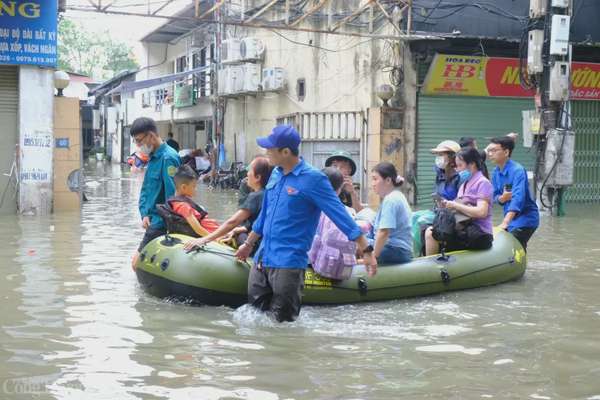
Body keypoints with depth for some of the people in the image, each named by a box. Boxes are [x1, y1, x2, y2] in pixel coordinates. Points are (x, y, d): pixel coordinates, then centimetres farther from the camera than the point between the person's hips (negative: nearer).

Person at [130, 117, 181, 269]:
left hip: (161, 224, -9)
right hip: (153, 220, 9)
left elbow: (172, 194, -19)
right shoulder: (153, 157, 14)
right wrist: (145, 214, 4)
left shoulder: (168, 158, -16)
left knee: (138, 262, -9)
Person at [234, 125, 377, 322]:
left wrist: (366, 251, -19)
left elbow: (341, 215, -14)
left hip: (289, 263, -7)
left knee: (283, 321, 0)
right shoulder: (275, 174, 9)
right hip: (262, 258, 7)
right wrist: (248, 244, 30)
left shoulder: (313, 178, -13)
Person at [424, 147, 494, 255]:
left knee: (431, 234, -19)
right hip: (465, 227, 9)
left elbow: (481, 212, -21)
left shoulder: (482, 183, -8)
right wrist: (448, 204, -3)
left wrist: (455, 205, -16)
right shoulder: (465, 184, 20)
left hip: (478, 232, -9)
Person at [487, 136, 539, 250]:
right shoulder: (496, 172, 6)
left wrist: (505, 223, -40)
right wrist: (502, 198, -15)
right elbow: (495, 196, 11)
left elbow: (518, 197, -30)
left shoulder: (517, 170, -18)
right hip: (510, 218, 8)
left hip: (525, 218, -8)